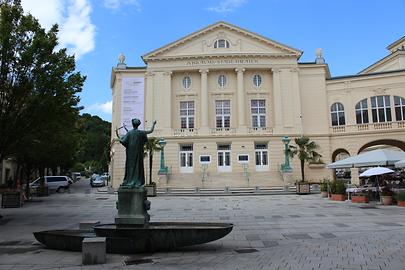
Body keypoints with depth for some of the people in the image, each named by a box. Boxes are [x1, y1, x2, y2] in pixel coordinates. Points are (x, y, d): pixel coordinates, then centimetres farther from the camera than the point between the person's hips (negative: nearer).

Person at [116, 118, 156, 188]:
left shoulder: (129, 133, -5)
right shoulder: (141, 133, -4)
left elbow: (122, 141, -7)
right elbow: (151, 131, 8)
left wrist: (118, 135, 8)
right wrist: (153, 124, 22)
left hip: (130, 153, 0)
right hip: (138, 153, 0)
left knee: (130, 166, 6)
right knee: (138, 166, 5)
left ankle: (129, 182, 3)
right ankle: (137, 182, 1)